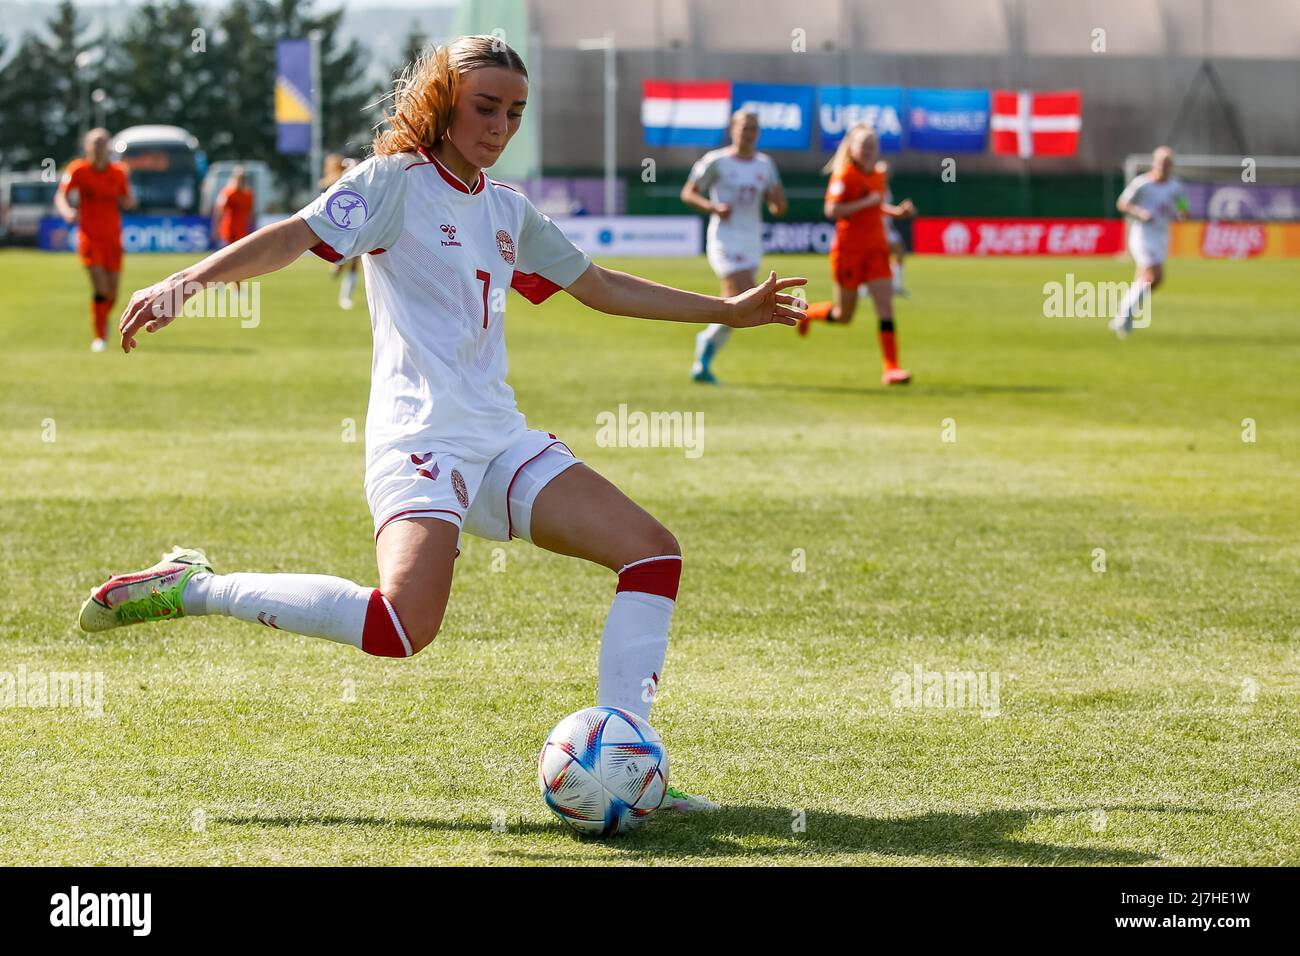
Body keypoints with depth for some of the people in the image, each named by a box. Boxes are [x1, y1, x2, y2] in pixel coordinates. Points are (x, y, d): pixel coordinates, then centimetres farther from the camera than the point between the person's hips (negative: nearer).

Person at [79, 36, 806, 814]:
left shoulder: (508, 210, 20)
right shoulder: (396, 182, -1)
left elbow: (602, 288, 31)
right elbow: (296, 237, -15)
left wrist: (728, 310, 35)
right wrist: (185, 283, -31)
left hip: (501, 441, 8)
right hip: (420, 436, -8)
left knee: (653, 551, -3)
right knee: (404, 626, -31)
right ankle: (193, 588, -14)